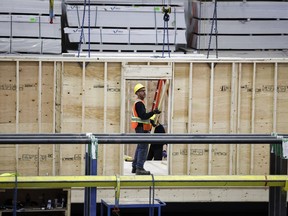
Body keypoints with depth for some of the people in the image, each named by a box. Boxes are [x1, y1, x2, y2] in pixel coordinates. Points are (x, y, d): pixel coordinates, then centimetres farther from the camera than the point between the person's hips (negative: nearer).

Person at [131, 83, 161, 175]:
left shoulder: (139, 103, 19)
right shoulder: (139, 103, -14)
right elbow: (143, 116, -24)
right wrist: (153, 112, -31)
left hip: (140, 128, 11)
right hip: (142, 128, -11)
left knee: (140, 147, 17)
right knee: (143, 148, -11)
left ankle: (135, 167, 22)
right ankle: (139, 168, -14)